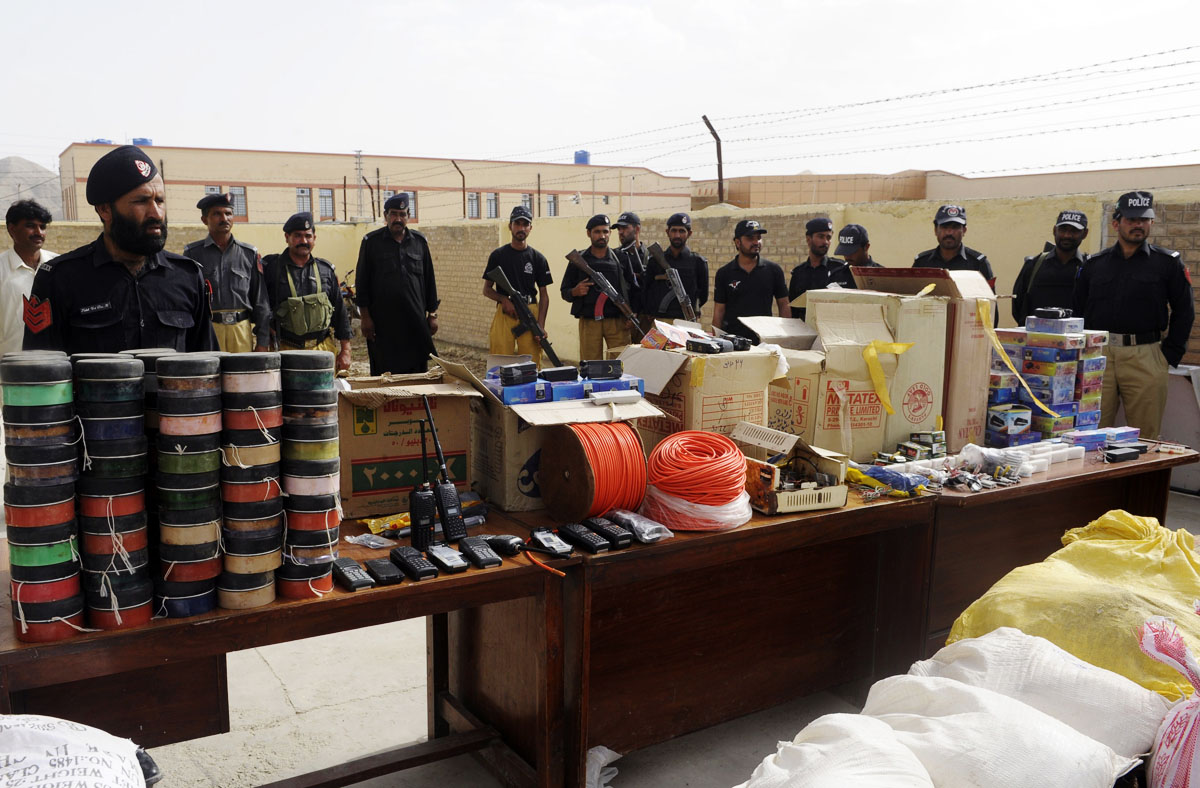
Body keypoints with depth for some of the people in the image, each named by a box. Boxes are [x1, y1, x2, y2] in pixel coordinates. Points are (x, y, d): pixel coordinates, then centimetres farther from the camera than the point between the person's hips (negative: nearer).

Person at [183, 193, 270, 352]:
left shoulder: (249, 254, 11)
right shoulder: (192, 253, 7)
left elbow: (260, 301, 10)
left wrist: (262, 341, 4)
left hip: (242, 330, 2)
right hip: (205, 330, -1)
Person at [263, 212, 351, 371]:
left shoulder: (326, 269, 11)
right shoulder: (271, 267, 2)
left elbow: (340, 311, 12)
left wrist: (345, 350, 9)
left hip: (324, 348, 3)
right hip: (287, 350, -2)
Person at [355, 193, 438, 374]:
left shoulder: (419, 242, 10)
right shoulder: (371, 242, 2)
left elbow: (429, 280, 13)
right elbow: (362, 282, 2)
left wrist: (432, 314, 9)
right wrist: (365, 317, -4)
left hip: (415, 320, 2)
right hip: (383, 322, -2)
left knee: (418, 371, 4)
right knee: (384, 374, 2)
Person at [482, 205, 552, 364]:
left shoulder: (538, 258, 9)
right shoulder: (498, 255, 7)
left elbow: (543, 295, 7)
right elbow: (487, 289, 10)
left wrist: (541, 325, -4)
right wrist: (504, 299, -10)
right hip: (504, 314, 0)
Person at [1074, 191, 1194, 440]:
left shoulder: (1168, 263, 6)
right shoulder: (1093, 264, 11)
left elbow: (1184, 312, 8)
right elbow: (1079, 312, 14)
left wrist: (1170, 354, 0)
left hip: (1145, 359, -1)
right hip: (1098, 356, 1)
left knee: (1145, 438, 3)